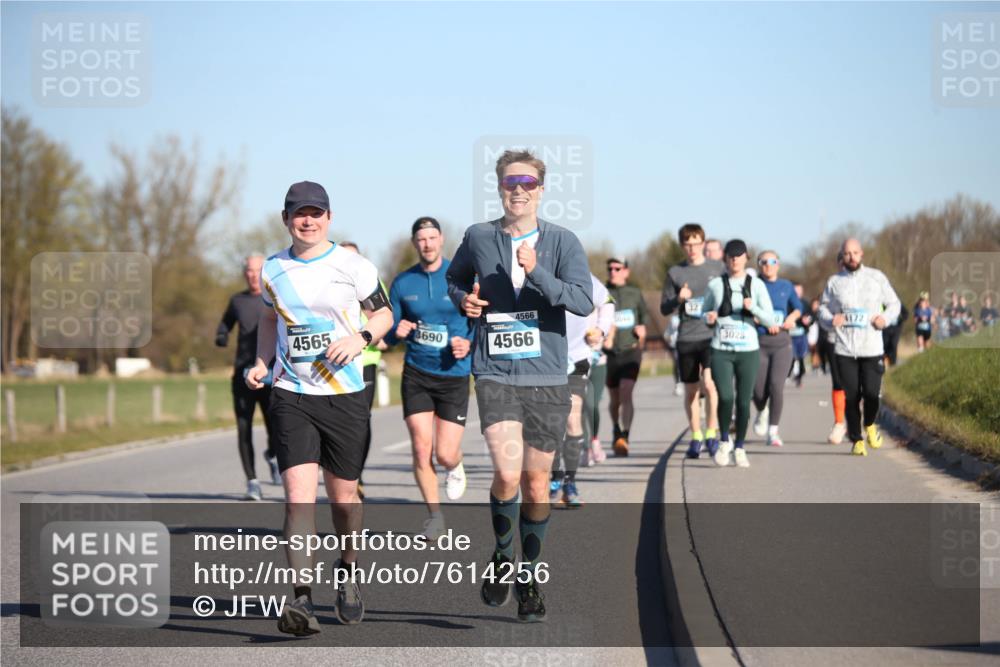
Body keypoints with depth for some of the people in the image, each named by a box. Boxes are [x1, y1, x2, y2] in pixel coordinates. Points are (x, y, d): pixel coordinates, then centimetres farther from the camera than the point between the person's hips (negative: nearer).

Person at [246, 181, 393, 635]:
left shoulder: (353, 266, -1)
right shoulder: (273, 270, 7)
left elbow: (383, 313, 8)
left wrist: (361, 338, -12)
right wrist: (261, 362, 7)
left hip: (345, 395, -1)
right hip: (290, 396, 1)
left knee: (343, 494, 8)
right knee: (298, 494, -13)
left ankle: (348, 569, 38)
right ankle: (302, 601, -18)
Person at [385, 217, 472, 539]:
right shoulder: (402, 282, 3)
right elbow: (388, 333, 8)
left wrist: (469, 343, -19)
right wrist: (397, 331, -15)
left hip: (454, 375, -2)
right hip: (416, 374, 2)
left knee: (445, 454, -6)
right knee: (421, 448, -6)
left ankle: (455, 468, 32)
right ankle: (434, 516, 10)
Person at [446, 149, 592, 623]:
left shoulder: (562, 242, -1)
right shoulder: (478, 238, 4)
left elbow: (584, 302, -13)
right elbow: (454, 278, 24)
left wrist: (537, 272, -25)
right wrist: (463, 299, 1)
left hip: (546, 376, 1)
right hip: (495, 373, -1)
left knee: (536, 482, 8)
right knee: (507, 474, -17)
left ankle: (529, 577, 26)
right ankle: (502, 557, 9)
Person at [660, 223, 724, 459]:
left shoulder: (718, 268, 5)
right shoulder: (675, 273, 7)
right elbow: (664, 308, 9)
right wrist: (678, 299, -10)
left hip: (712, 336, -2)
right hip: (686, 339, 2)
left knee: (709, 384, -19)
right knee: (691, 390, 8)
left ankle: (711, 432, -6)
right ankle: (696, 437, 20)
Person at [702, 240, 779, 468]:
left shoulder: (756, 285, 4)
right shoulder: (715, 284, 5)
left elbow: (771, 320, 2)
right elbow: (704, 313, 17)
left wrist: (753, 307, -16)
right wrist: (708, 318, -7)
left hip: (748, 350, 1)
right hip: (721, 351, -1)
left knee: (743, 401, 1)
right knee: (725, 397, -16)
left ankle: (740, 448, 17)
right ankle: (725, 441, 7)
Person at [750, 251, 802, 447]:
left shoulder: (786, 286, 8)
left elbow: (798, 307, 14)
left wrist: (791, 318, -6)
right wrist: (767, 323, -16)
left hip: (782, 343, 1)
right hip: (758, 343, -1)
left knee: (776, 387, -13)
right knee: (759, 390, -3)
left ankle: (773, 431, -3)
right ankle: (762, 412, 33)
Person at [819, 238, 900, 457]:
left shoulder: (876, 277, 4)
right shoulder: (834, 282, 6)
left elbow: (894, 304, 12)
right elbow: (823, 307, 15)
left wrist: (885, 318, -8)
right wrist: (830, 319, -7)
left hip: (872, 348, -1)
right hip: (844, 350, 1)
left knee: (871, 393, -8)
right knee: (852, 396, 0)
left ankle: (870, 425, 24)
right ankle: (856, 440, 14)